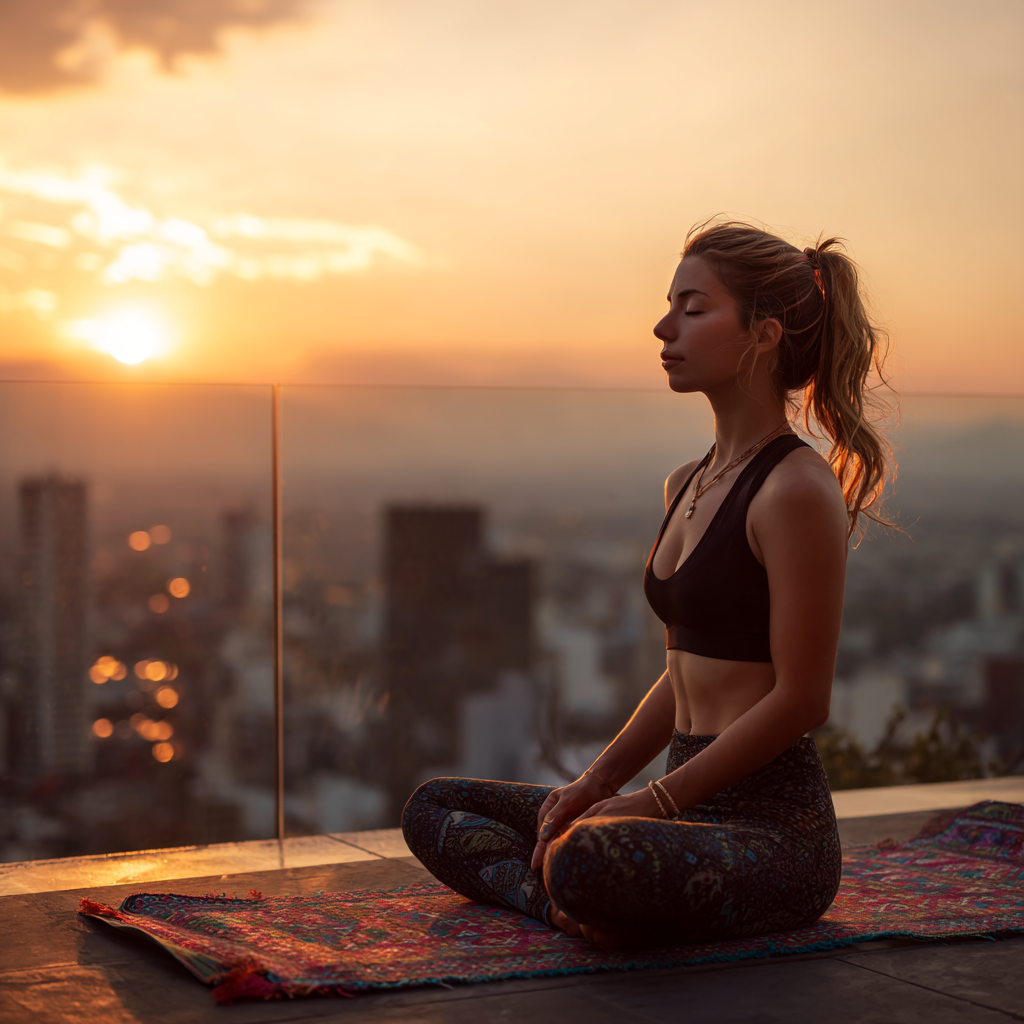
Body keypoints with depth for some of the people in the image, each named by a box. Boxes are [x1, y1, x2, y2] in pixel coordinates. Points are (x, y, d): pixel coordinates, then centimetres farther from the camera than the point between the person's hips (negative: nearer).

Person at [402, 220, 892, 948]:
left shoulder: (798, 492, -15)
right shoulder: (687, 485, 13)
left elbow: (800, 701, -16)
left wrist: (656, 801, -15)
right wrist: (596, 784, 5)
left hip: (774, 827, -9)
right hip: (693, 807, 9)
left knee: (587, 861, -39)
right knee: (434, 809, 13)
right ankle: (574, 902, -7)